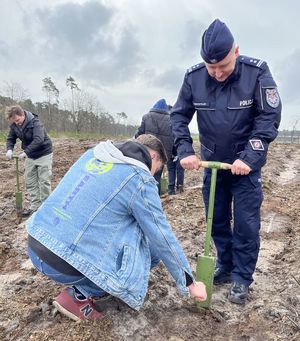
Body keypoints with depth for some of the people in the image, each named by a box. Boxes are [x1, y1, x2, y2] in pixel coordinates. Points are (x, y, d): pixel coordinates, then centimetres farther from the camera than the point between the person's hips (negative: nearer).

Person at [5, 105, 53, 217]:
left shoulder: (35, 123, -25)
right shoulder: (14, 125, -6)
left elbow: (38, 140, -36)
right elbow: (10, 139, 6)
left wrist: (26, 152, -40)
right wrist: (9, 149, -14)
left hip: (43, 154, -6)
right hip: (30, 156, 7)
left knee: (44, 181, -5)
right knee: (30, 182, 8)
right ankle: (35, 206, 17)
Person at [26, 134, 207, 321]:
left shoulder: (94, 152, 11)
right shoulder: (140, 180, -9)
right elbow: (164, 239, -4)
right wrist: (190, 284, 11)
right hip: (63, 264, -8)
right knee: (154, 249, 5)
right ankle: (79, 295, 5)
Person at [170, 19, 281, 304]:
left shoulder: (257, 72, -17)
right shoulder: (194, 77, -10)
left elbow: (269, 118, -15)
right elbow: (178, 116, -3)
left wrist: (249, 158, -24)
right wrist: (185, 151, -16)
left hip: (246, 164, -3)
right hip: (212, 163, 3)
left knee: (245, 224, 0)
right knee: (217, 221, 12)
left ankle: (242, 278, 18)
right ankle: (224, 267, 31)